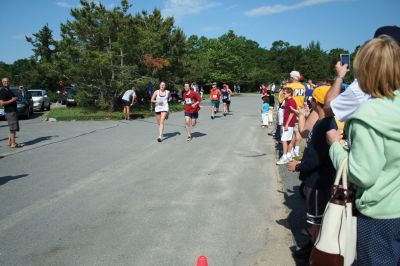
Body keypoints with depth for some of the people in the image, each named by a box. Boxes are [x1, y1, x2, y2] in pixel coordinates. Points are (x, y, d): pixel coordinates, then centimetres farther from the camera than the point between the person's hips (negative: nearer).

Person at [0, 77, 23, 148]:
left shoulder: (9, 90, 17)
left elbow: (14, 98, 30)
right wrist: (11, 100, -19)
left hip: (13, 111, 10)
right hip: (10, 112, -10)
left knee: (12, 128, 15)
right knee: (13, 128, -8)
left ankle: (9, 142, 21)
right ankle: (13, 144, -4)